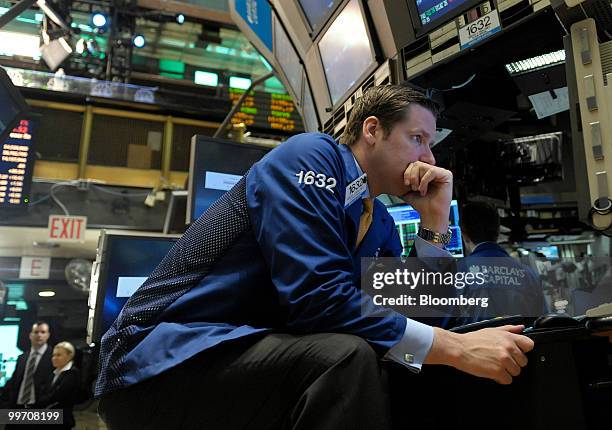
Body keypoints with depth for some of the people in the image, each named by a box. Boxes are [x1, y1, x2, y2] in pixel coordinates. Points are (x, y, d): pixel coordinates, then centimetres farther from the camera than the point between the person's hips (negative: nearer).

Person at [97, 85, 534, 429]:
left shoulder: (381, 225, 11)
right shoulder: (312, 156, -13)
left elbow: (416, 315, 7)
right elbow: (319, 296, -26)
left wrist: (435, 220, 2)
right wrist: (458, 347, -22)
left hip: (254, 359, 7)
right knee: (349, 358, -29)